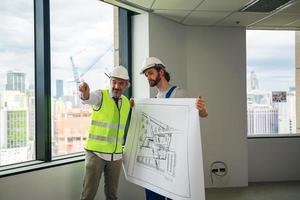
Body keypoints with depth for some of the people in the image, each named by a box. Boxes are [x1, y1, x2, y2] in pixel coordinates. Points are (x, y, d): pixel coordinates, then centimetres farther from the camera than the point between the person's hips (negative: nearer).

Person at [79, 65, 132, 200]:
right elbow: (89, 99, -33)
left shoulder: (127, 102, 7)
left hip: (116, 154, 5)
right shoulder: (101, 95, -9)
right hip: (96, 152, -4)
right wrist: (85, 93, -55)